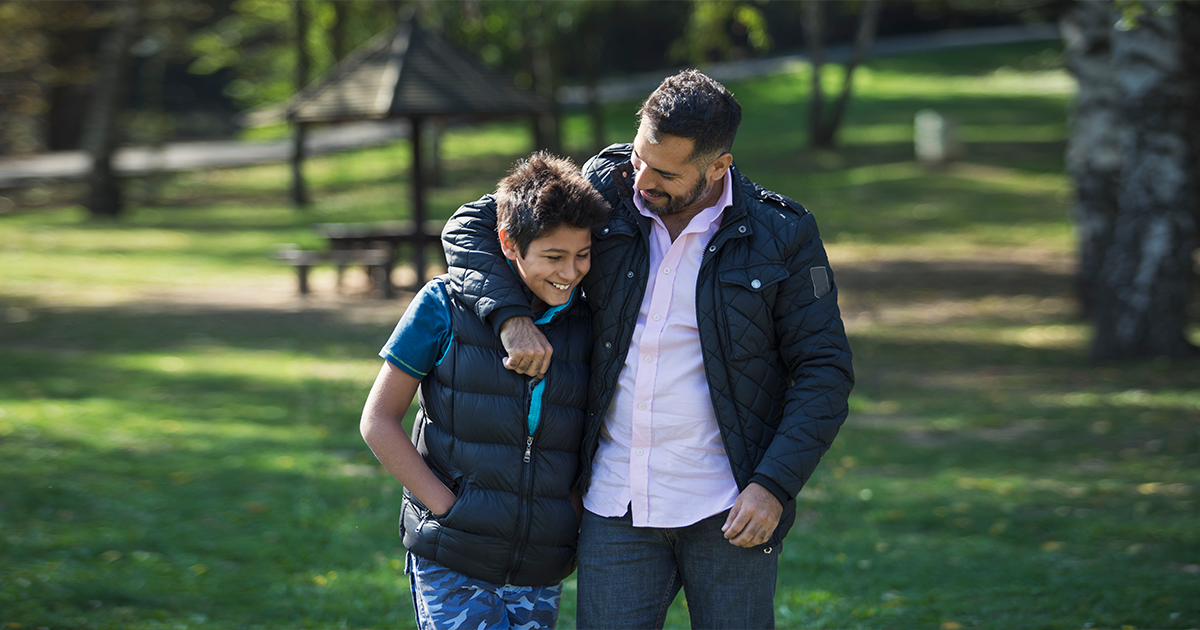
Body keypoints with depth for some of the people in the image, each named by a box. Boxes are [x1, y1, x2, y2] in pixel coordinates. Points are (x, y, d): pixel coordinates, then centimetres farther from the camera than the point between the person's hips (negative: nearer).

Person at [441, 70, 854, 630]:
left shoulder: (781, 236, -5)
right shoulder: (608, 194, 1)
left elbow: (824, 370, -3)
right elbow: (471, 226, 6)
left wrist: (775, 484, -13)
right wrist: (509, 316, -12)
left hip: (727, 510, -2)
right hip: (616, 505, 2)